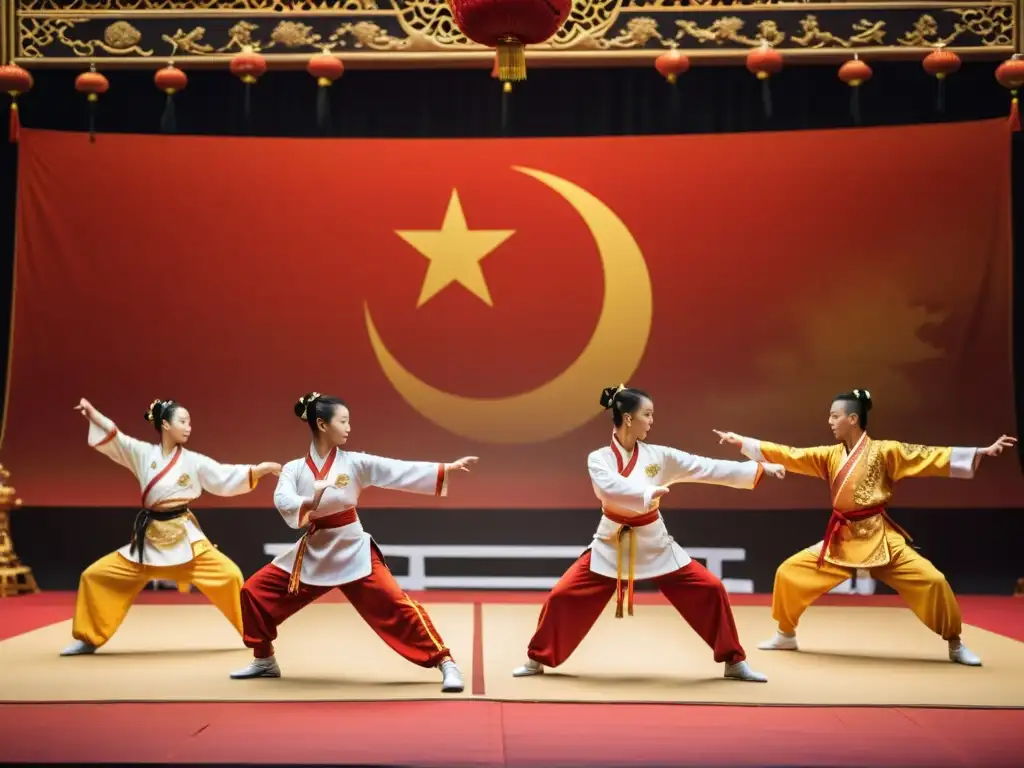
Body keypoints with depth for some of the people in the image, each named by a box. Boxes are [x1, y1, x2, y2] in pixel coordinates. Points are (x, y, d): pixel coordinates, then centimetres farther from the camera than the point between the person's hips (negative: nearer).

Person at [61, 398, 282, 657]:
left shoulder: (193, 461, -2)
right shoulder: (143, 453, 0)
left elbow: (227, 479, -4)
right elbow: (113, 437, -6)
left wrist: (259, 470, -16)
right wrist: (92, 414, -22)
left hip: (184, 536, -1)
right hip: (150, 537, 1)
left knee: (229, 575, -15)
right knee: (95, 575, -1)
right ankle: (88, 640, 17)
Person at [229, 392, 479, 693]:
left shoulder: (355, 462, -5)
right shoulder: (294, 469, -3)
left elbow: (402, 471, -11)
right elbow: (282, 500, -21)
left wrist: (447, 469, -19)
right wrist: (309, 504, -42)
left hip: (352, 550, -2)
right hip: (313, 552, 3)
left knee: (394, 605, -14)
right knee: (255, 592, 2)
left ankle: (445, 662, -8)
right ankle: (264, 661, 23)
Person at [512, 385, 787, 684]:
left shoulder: (658, 456, -4)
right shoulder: (599, 459, -10)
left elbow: (708, 468, -5)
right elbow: (609, 488, -31)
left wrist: (760, 468, -8)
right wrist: (647, 492, -41)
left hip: (654, 543, 2)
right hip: (613, 544, -2)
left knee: (710, 590, -4)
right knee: (563, 597, -9)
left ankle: (734, 662, 11)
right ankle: (537, 660, 13)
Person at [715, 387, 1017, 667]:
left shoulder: (884, 451, -6)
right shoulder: (830, 455, 6)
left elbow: (931, 457, -10)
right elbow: (789, 456, 5)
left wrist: (980, 453, -18)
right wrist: (742, 442, 1)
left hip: (880, 539, -4)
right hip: (841, 540, 4)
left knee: (931, 581, -18)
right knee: (789, 573, -2)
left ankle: (955, 645, 4)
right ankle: (786, 635, 19)